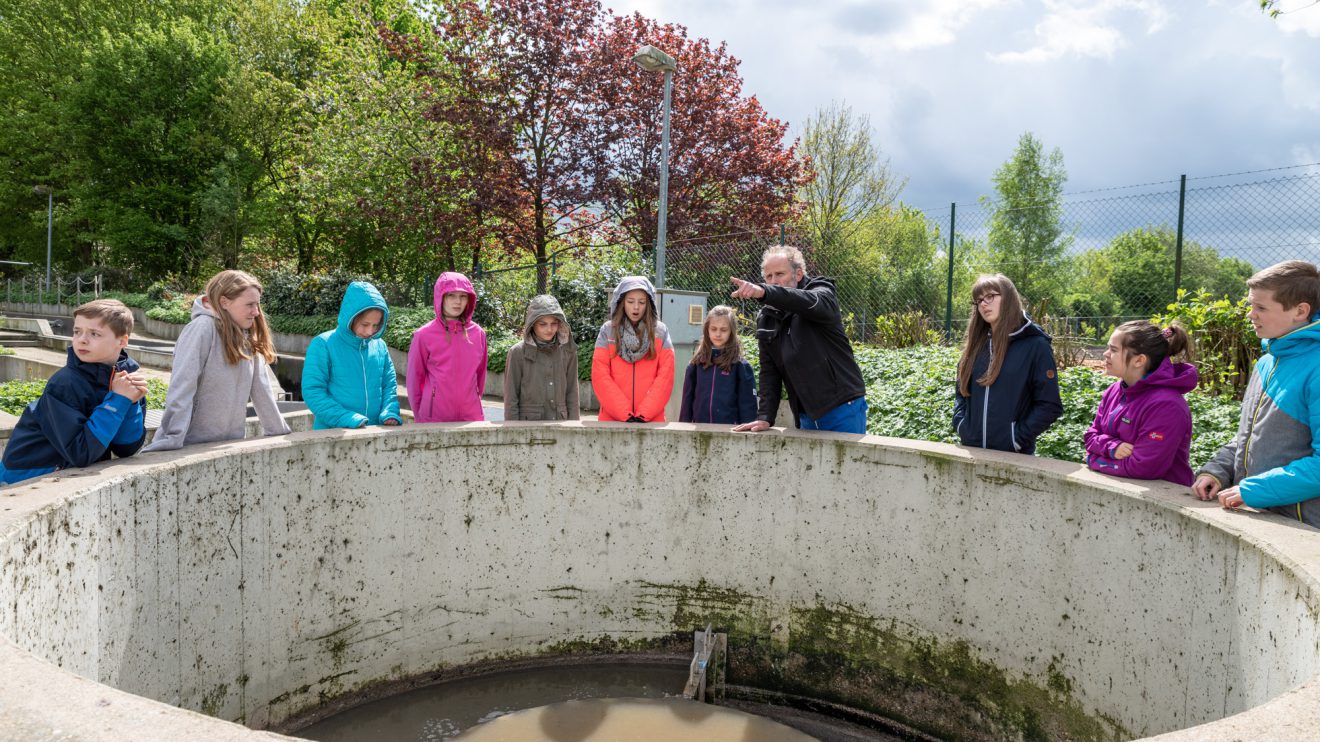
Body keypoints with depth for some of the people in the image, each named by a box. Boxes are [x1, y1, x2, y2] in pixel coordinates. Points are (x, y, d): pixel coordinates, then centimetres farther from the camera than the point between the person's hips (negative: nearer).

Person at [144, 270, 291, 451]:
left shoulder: (248, 336, 6)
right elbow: (182, 387, -21)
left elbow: (260, 388, 9)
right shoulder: (202, 329, -14)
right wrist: (171, 442, -26)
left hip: (230, 443, 6)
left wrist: (280, 431, 10)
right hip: (191, 445, -6)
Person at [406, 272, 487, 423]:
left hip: (471, 416, 3)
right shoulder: (424, 335, -5)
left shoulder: (478, 334, 3)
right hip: (434, 417, -2)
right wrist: (419, 416, 5)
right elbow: (414, 378, 2)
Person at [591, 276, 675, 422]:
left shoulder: (660, 331, 6)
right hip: (612, 418, 0)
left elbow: (666, 376, -1)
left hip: (652, 420, 0)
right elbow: (600, 376, -3)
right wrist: (625, 415, -12)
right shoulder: (608, 331, 5)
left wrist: (644, 415, -11)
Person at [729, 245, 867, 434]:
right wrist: (765, 417, -5)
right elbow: (769, 372, 8)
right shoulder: (766, 318, 11)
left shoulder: (822, 292, -4)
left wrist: (763, 292, -47)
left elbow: (811, 303, -31)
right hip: (806, 418, 5)